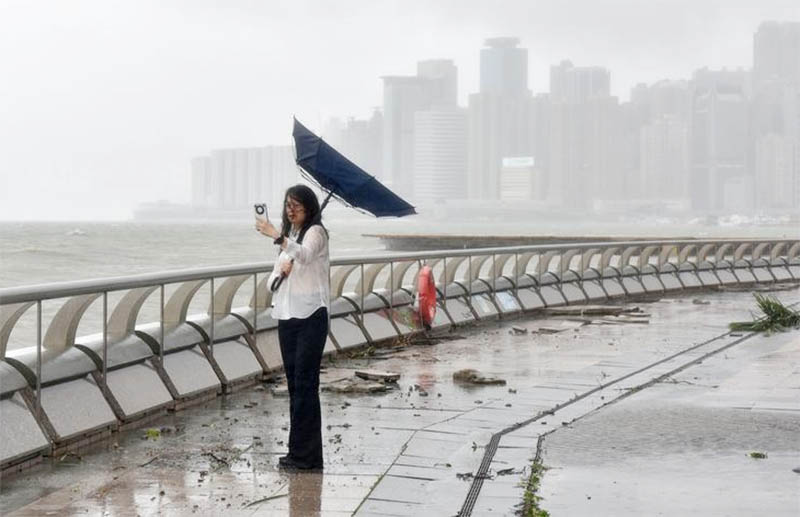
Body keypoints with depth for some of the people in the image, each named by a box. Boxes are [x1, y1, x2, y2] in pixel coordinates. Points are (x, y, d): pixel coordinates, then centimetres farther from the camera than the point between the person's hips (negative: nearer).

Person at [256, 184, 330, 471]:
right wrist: (280, 272, -3)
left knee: (305, 384, -10)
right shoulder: (289, 237, 20)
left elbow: (305, 255, -29)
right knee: (295, 384, 9)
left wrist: (276, 236, -42)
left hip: (310, 316, -8)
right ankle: (301, 453, 14)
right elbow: (272, 279, 20)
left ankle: (305, 454, -9)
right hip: (287, 316, 8)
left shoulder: (316, 232, -5)